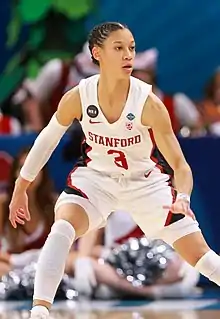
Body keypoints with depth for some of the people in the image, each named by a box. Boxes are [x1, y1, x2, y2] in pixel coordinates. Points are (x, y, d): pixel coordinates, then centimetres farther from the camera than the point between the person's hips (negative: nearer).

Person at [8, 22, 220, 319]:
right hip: (95, 176, 0)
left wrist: (183, 198, -45)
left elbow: (180, 165, -24)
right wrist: (21, 188, 6)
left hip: (145, 181, 0)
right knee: (62, 228, -29)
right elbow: (48, 138, -1)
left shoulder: (148, 102, -26)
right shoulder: (77, 97, -21)